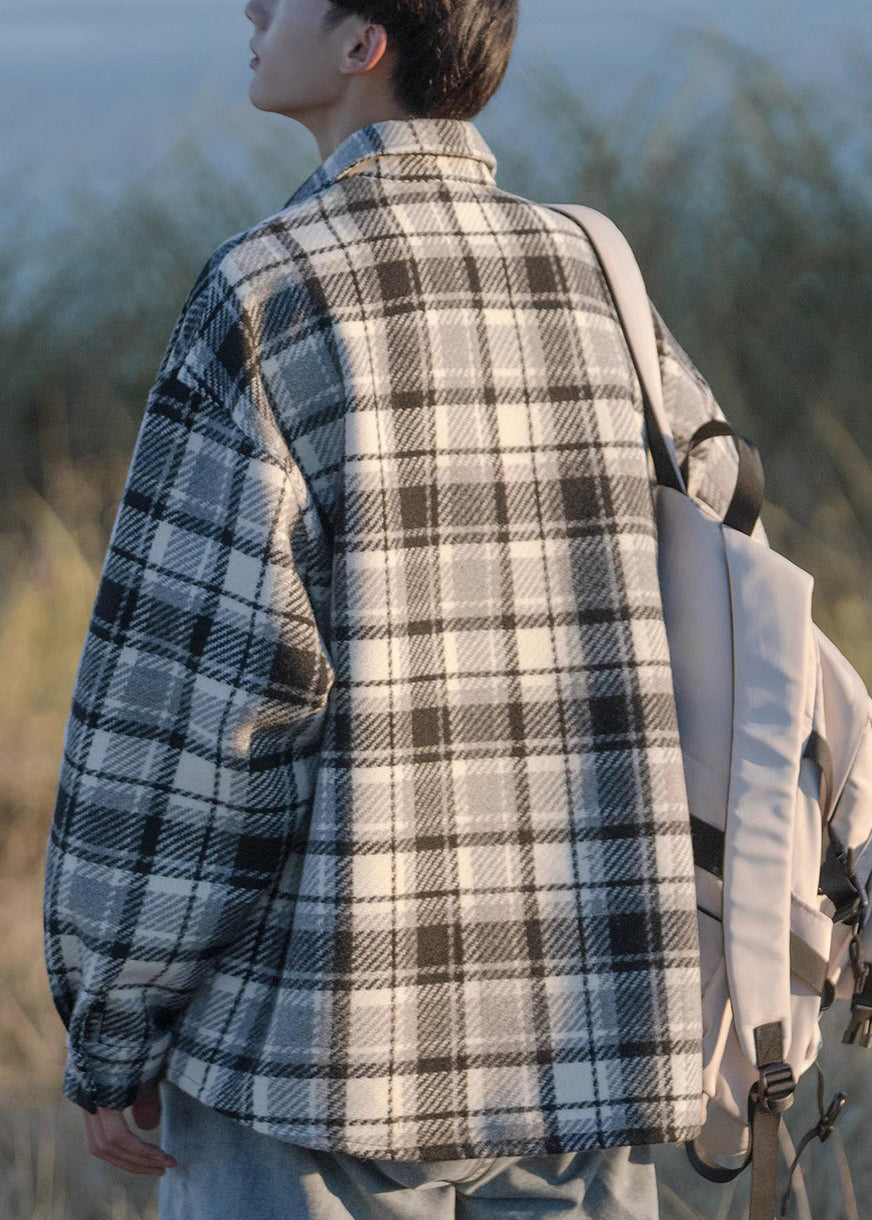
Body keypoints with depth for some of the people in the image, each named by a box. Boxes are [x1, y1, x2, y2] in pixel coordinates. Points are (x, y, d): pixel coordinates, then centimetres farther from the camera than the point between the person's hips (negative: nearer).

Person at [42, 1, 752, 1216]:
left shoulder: (266, 302, -12)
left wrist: (108, 1035, -4)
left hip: (331, 1041, -5)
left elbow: (185, 696, -13)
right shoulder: (600, 288, 6)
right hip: (576, 1045, 5)